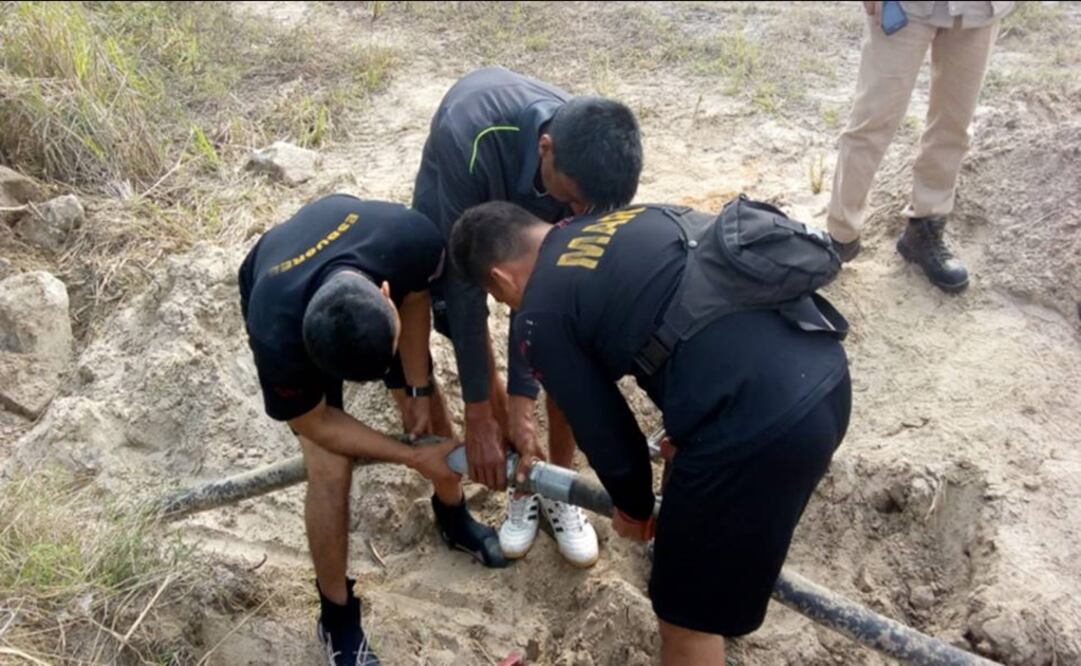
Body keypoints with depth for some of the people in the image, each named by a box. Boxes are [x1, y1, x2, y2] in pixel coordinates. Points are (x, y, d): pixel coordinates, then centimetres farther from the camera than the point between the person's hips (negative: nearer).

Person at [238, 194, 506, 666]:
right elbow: (316, 423, -23)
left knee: (429, 409, 10)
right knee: (330, 470, -10)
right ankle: (337, 616, 12)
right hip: (286, 312, -3)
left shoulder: (412, 239, -41)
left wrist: (418, 389, -9)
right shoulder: (277, 335, -44)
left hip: (364, 260, 4)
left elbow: (414, 297, -15)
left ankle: (452, 516, 40)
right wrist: (415, 457, -20)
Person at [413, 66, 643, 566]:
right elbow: (465, 280, -38)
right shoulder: (469, 142, -46)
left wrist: (521, 400, -29)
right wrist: (479, 415, -33)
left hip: (534, 217, 2)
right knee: (478, 356, -3)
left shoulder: (587, 161, -34)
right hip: (455, 213, -2)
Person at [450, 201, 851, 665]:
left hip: (756, 425, -9)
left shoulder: (541, 316, 0)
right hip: (824, 369, 9)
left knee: (688, 613, 16)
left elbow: (605, 433, 6)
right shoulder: (633, 217, 20)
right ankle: (728, 607, 65)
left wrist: (633, 509, 27)